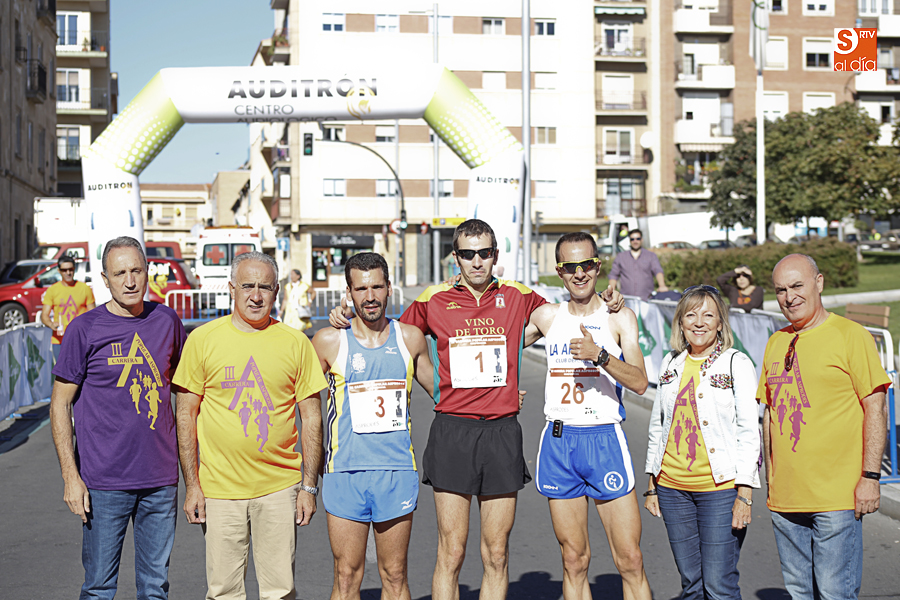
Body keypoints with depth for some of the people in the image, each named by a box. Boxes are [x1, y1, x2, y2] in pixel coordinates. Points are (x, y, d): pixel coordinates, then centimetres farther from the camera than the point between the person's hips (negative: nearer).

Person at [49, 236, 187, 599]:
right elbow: (60, 405, -1)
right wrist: (71, 476, -8)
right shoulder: (84, 329, -4)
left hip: (161, 481, 3)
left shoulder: (167, 321, 6)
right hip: (104, 483, -3)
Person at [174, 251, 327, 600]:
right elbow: (186, 416, 2)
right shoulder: (203, 340, 0)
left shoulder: (295, 343, 2)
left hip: (279, 487, 1)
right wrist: (191, 485, -2)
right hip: (219, 488, 0)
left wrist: (309, 486, 2)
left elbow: (311, 417, 6)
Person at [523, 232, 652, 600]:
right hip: (558, 441, 3)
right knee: (574, 561, 8)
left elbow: (640, 382, -10)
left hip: (604, 439, -3)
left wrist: (599, 355, -25)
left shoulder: (620, 318, 1)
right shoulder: (547, 316, 10)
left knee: (630, 562, -5)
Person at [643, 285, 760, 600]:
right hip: (672, 488, 5)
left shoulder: (737, 363, -3)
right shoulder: (671, 363, 11)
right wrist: (652, 483, 15)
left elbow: (750, 430, -7)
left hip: (721, 487, -5)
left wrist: (744, 494, -13)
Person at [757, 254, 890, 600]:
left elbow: (875, 409, -6)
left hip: (837, 495, -6)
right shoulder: (776, 343, 14)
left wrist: (870, 477, -12)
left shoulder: (851, 336, -4)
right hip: (785, 497, 6)